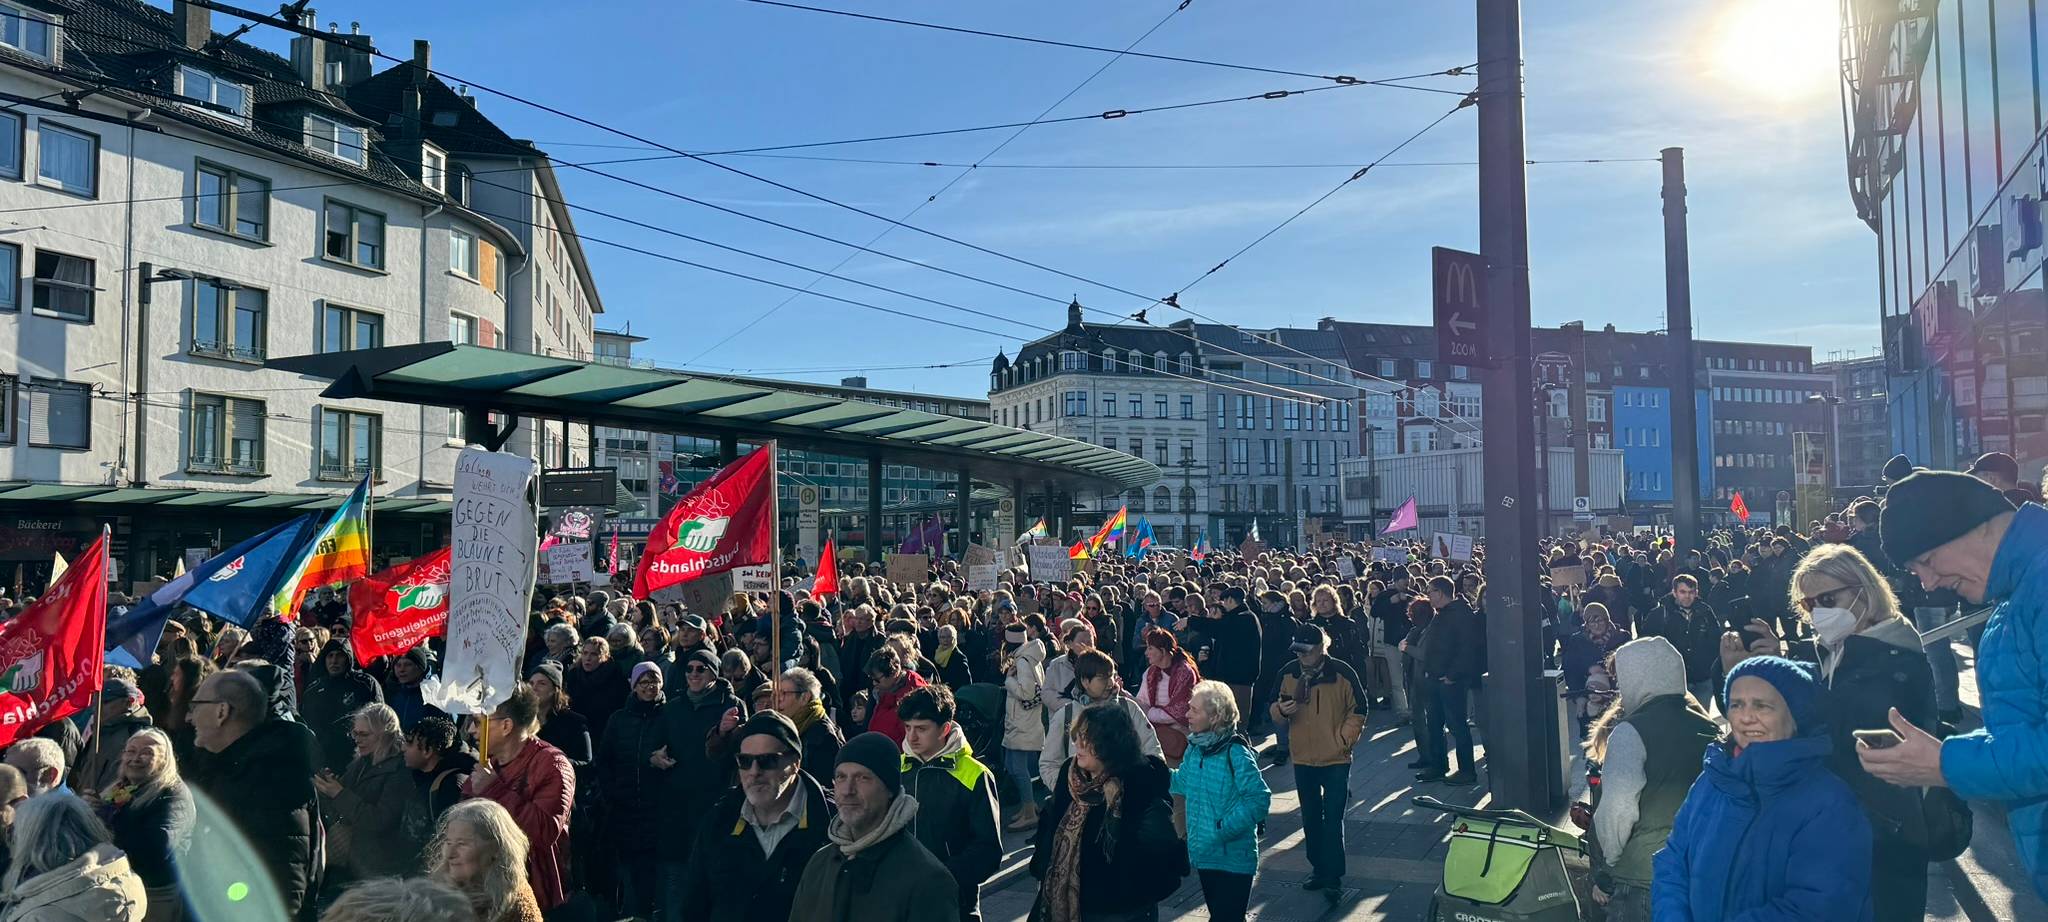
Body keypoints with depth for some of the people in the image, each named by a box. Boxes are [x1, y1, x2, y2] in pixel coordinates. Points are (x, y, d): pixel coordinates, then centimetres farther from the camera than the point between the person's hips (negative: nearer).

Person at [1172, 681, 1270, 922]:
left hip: (1233, 858, -8)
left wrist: (1223, 830, -25)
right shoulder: (1194, 748, 2)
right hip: (1204, 854, 8)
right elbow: (1183, 783, 16)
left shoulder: (1235, 753, -22)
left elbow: (1259, 799, -25)